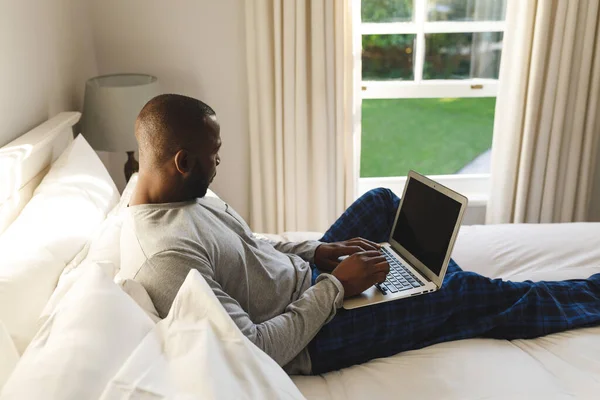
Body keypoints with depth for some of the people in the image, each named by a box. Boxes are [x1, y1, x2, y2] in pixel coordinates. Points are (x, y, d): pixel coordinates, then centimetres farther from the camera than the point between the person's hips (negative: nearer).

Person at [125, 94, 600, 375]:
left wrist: (317, 252, -4)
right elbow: (253, 349, -30)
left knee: (383, 200, 14)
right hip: (310, 336, -9)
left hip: (304, 275, 9)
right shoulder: (166, 255, -33)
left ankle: (429, 271, 38)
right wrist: (335, 286, -22)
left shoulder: (179, 194, -3)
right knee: (463, 295, -3)